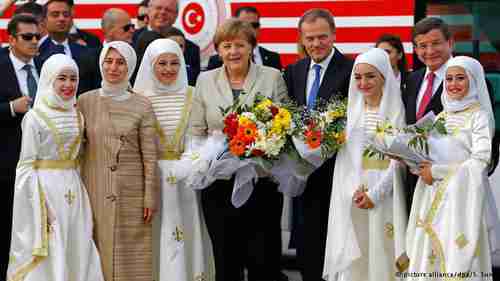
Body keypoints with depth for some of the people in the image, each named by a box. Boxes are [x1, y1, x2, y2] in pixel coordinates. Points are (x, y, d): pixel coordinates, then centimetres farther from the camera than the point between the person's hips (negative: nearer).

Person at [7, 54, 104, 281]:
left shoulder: (77, 116, 10)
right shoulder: (34, 117, -7)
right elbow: (27, 165, -8)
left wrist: (81, 193, 9)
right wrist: (38, 207, -14)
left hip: (74, 191, 5)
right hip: (46, 189, -5)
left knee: (77, 253, 6)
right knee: (47, 256, -2)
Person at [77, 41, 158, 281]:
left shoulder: (142, 106, -2)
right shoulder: (85, 102, 3)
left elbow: (150, 156, -1)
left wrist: (150, 198, -4)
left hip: (131, 193, -2)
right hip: (94, 190, 2)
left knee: (131, 256, 1)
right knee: (98, 252, 5)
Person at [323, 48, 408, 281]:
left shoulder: (395, 110, -3)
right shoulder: (352, 110, 10)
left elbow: (398, 158, -6)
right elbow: (344, 155, 7)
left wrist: (375, 193, -12)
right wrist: (355, 189, -8)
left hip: (383, 195, -4)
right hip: (352, 195, 4)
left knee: (381, 253, -2)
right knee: (352, 257, 3)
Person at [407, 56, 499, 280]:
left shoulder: (479, 115, -4)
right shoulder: (441, 116, 15)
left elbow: (480, 161, -12)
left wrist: (436, 172, -11)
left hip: (463, 198, -6)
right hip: (433, 198, 6)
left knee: (460, 258, -6)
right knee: (429, 257, 2)